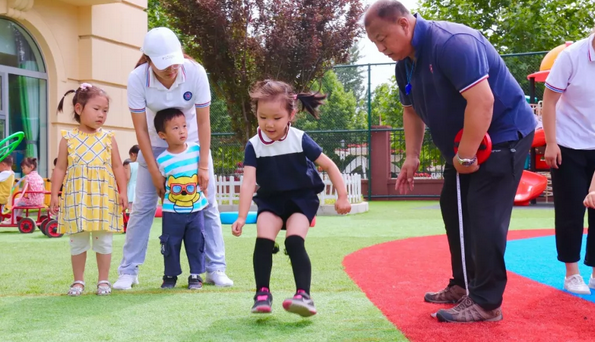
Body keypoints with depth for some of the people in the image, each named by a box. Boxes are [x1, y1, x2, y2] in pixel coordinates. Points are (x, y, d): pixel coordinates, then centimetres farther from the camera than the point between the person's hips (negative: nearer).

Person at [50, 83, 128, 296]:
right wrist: (54, 194, -1)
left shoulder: (108, 138, 4)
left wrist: (123, 192, -2)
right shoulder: (68, 138, 1)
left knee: (104, 241, 7)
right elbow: (60, 168, 3)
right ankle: (78, 281, 20)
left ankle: (103, 280, 17)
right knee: (78, 241, 8)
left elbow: (118, 167, 5)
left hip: (104, 197, 1)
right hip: (76, 197, 0)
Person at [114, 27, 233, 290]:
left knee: (207, 203, -2)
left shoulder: (195, 72, -26)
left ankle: (216, 269, 8)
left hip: (192, 142, 0)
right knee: (142, 206, -2)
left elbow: (203, 122, -17)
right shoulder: (137, 79, -25)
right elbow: (141, 129, -19)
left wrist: (203, 166, -18)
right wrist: (155, 174, -20)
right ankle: (128, 272, 9)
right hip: (156, 145, 0)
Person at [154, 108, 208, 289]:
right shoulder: (162, 160, -9)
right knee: (171, 244, 8)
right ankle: (170, 275, 24)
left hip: (196, 209, 1)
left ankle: (196, 275, 18)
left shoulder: (196, 149, -5)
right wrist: (165, 202, -2)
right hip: (172, 212, -1)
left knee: (196, 243, 6)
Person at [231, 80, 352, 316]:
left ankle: (304, 295, -21)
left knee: (294, 242, -23)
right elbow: (248, 182, -19)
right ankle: (262, 293, -5)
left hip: (301, 198, -2)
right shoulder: (254, 146, -11)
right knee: (263, 241, -18)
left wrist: (342, 196, -6)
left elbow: (329, 165, -4)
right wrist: (242, 217, -28)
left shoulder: (300, 140, -14)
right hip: (271, 200, 2)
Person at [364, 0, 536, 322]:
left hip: (504, 134, -10)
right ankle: (463, 285, 25)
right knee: (454, 208, 13)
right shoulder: (404, 63, 2)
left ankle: (486, 302, -6)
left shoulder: (451, 43, -28)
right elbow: (412, 110, 15)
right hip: (464, 144, 10)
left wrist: (465, 157, -27)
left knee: (484, 215, -13)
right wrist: (412, 157, 7)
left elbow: (482, 101, -34)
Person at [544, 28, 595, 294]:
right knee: (571, 211, 3)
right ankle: (571, 273, 15)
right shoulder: (572, 56, -13)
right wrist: (551, 143, -13)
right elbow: (549, 100, -9)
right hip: (569, 146, -3)